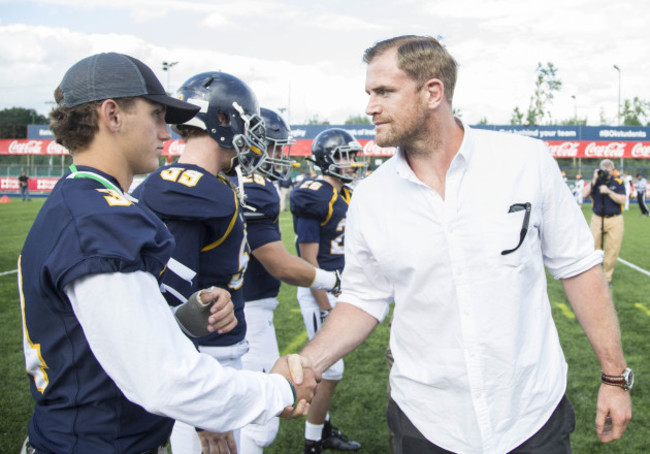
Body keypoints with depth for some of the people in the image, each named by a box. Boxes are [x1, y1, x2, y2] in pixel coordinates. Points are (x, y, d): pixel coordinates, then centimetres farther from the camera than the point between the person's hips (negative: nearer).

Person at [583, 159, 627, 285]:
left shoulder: (618, 183, 3)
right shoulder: (596, 182, 7)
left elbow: (622, 200, -7)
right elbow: (585, 193, -7)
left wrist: (608, 191, -17)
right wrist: (594, 179, -10)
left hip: (615, 221, -1)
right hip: (597, 219, 1)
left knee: (612, 251, 1)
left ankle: (606, 276, 14)